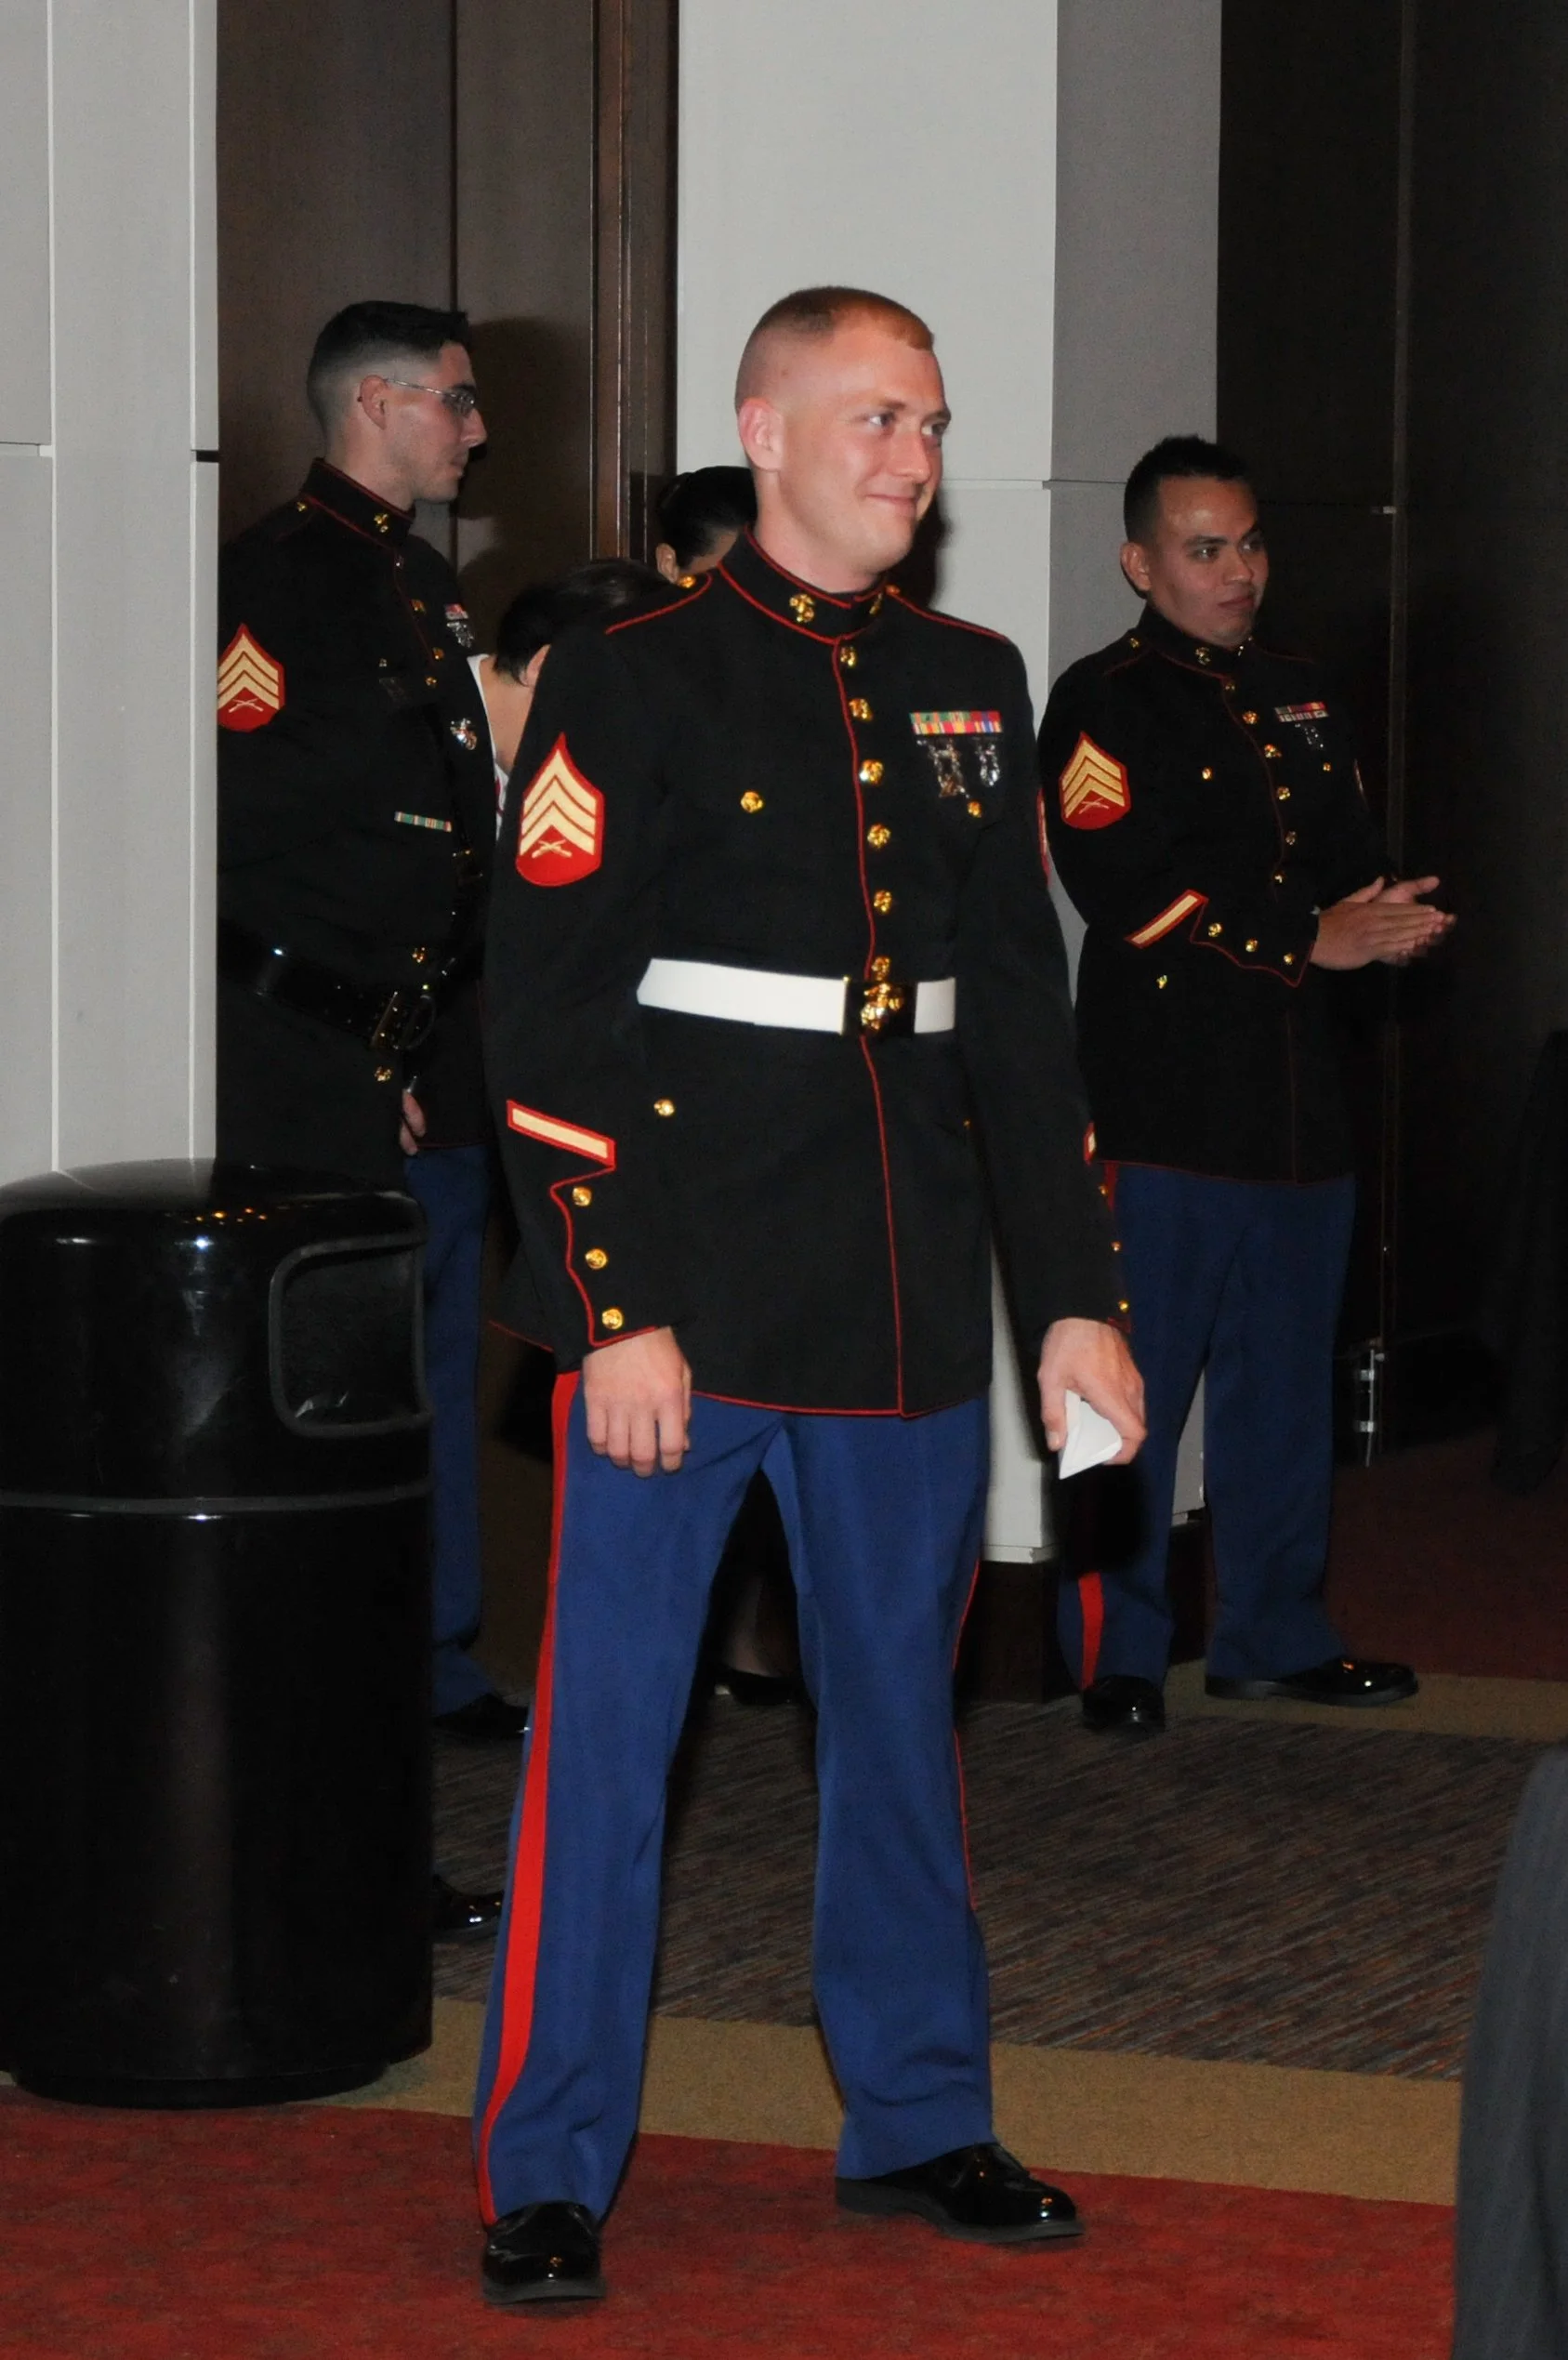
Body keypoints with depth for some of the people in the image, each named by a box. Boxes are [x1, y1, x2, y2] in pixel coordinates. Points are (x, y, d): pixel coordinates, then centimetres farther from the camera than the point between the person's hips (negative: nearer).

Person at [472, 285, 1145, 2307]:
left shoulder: (971, 688, 11)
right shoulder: (630, 682, -5)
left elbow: (1021, 1003, 15)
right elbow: (545, 1019, -9)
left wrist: (1071, 1290, 9)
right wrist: (610, 1308, -15)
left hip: (909, 1304, 5)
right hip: (682, 1301, -5)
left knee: (900, 1711, 14)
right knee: (607, 1725, -1)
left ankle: (918, 2117, 27)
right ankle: (548, 2171, 7)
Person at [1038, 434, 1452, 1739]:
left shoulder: (1303, 699, 18)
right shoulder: (1105, 704, -4)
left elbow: (1352, 861, 19)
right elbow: (1129, 888, -15)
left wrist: (1378, 918, -6)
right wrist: (1308, 936, -16)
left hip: (1298, 1095, 7)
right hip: (1163, 1106, -7)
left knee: (1285, 1385, 13)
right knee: (1137, 1388, -5)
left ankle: (1277, 1635, 24)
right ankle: (1115, 1655, 4)